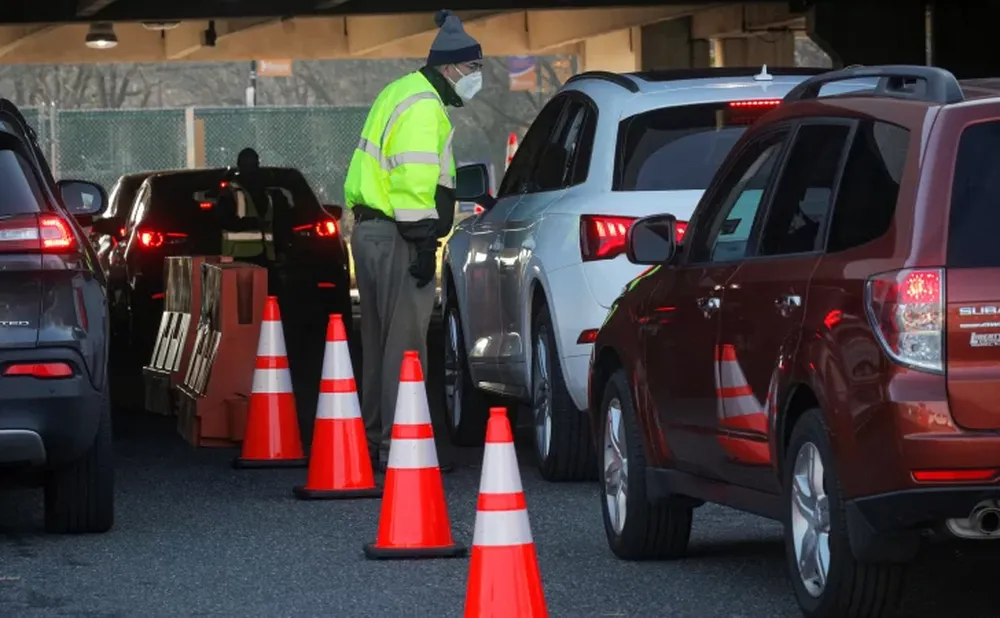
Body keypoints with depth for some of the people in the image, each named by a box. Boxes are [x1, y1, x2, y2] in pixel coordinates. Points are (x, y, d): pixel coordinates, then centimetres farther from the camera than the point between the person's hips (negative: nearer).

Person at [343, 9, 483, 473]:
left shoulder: (403, 95, 19)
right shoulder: (423, 107, -15)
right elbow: (415, 182, -22)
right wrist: (424, 244, -20)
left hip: (371, 228, 11)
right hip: (396, 237, -11)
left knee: (381, 342, 16)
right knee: (405, 345, -9)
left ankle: (374, 439, 23)